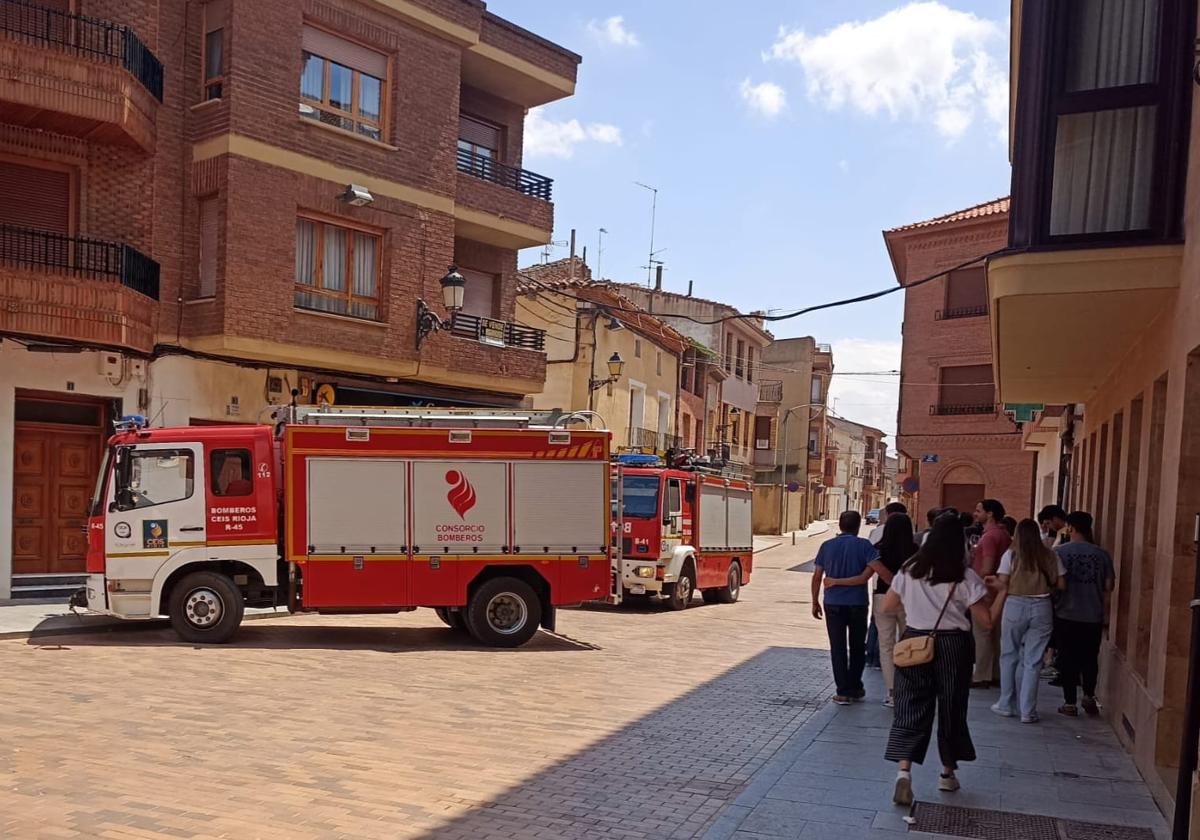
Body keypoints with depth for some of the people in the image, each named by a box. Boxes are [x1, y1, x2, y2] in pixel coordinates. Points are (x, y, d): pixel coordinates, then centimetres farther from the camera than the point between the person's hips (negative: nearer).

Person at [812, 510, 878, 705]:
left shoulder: (827, 546, 1)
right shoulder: (863, 545, -5)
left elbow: (817, 576, 1)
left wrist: (815, 602, 9)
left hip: (833, 603, 1)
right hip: (857, 603, -1)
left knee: (838, 647, 6)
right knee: (857, 647, 16)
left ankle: (843, 692, 6)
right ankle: (855, 688, 22)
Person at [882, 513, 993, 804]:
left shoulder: (909, 570, 0)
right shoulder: (965, 577, -9)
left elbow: (887, 607, 7)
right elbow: (985, 621, -7)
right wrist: (997, 594, 7)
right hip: (952, 646, -1)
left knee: (911, 706, 3)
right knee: (951, 707, 15)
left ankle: (904, 771, -15)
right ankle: (948, 773, 30)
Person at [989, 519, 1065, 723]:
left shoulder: (1011, 555, -3)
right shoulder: (1051, 556, 2)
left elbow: (1003, 586, -5)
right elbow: (1061, 584, 2)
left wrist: (994, 613, 5)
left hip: (1015, 606, -1)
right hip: (1042, 608, 1)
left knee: (1009, 655, 13)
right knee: (1033, 660, 6)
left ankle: (1006, 705, 20)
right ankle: (1027, 710, 7)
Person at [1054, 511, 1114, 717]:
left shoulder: (1059, 551, -9)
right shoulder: (1101, 554, -1)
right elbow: (1108, 586, 2)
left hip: (1066, 615, -2)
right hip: (1094, 615, 2)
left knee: (1068, 658, 7)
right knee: (1090, 658, 18)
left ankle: (1070, 703, 10)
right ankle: (1089, 697, 15)